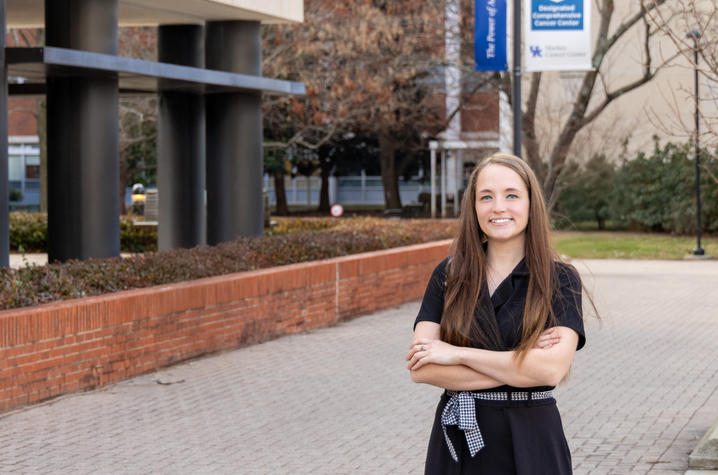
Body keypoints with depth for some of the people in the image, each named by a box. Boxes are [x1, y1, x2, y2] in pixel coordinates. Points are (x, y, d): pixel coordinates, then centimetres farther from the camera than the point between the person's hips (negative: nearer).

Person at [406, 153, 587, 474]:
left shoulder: (559, 279, -4)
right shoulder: (448, 276, 1)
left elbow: (553, 368, -19)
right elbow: (421, 369, -10)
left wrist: (457, 353, -15)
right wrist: (518, 368, -17)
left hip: (530, 447, -2)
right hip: (458, 447, 2)